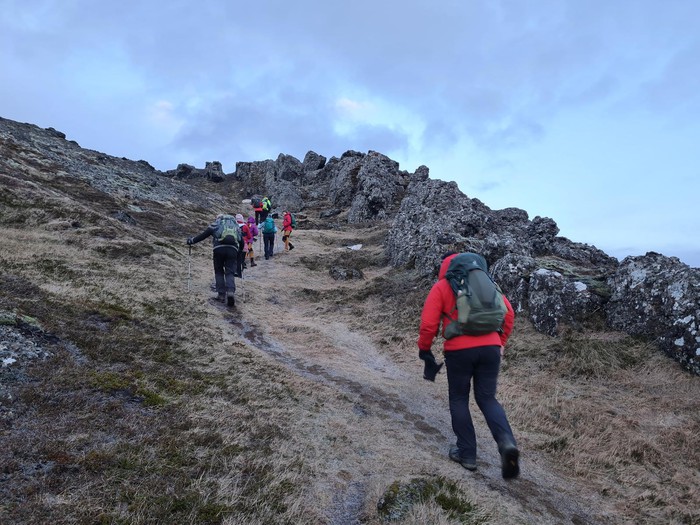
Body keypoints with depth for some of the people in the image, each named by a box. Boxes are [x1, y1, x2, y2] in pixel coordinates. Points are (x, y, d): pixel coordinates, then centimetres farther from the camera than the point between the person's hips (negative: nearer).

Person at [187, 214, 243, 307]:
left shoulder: (215, 224, 20)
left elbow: (203, 235, 18)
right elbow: (241, 240, 22)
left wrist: (191, 240, 30)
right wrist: (240, 249, 36)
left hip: (219, 248, -1)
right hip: (233, 249, 1)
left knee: (219, 272, 12)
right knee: (230, 273, 2)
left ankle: (221, 294, 8)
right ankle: (231, 292, -21)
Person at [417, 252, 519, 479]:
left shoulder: (441, 287, 4)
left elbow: (428, 324, -3)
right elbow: (508, 313, 11)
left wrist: (424, 350, 10)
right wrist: (501, 342, 20)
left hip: (459, 351, -3)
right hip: (490, 348, 4)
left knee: (459, 400, 15)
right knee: (487, 399, 15)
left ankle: (467, 454, 16)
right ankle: (507, 442, -8)